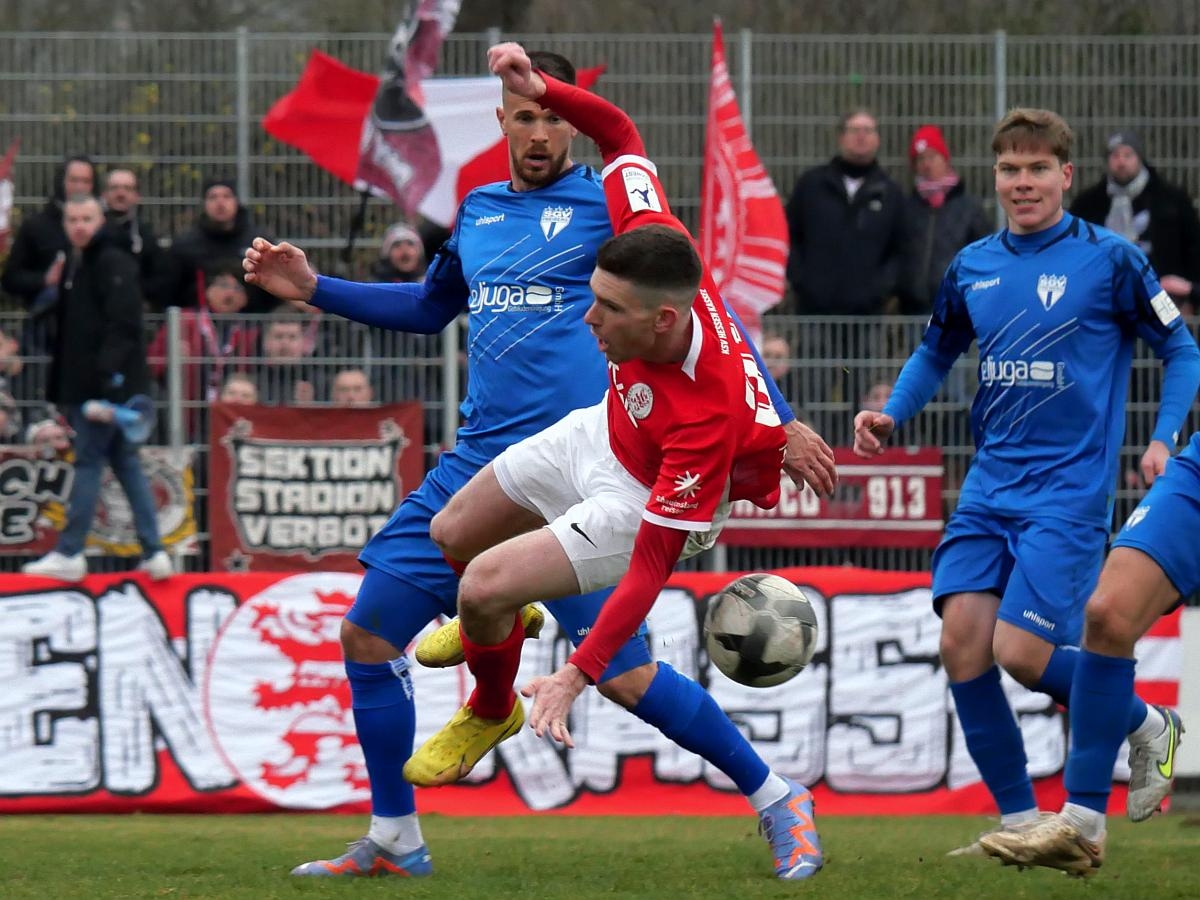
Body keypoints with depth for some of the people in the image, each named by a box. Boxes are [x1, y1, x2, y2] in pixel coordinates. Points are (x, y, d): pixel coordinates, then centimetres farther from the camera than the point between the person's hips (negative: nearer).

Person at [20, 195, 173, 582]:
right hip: (84, 387, 10)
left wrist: (107, 375, -28)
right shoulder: (74, 266, 18)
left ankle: (69, 553, -1)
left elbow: (123, 326, -20)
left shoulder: (114, 264, -11)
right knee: (126, 462, 7)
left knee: (88, 460, -5)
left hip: (110, 385, -10)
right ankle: (153, 552, 7)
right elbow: (66, 330, 23)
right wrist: (59, 388, 20)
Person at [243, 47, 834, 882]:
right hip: (481, 461, 6)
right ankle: (395, 840, 16)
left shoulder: (608, 202, -3)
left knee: (620, 672, -13)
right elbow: (431, 307, 33)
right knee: (369, 631, 3)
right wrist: (313, 289, 26)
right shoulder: (478, 211, 15)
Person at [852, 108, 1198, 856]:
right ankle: (1020, 820, 4)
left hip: (1070, 491, -5)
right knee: (962, 639, -9)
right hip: (991, 484, 5)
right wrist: (890, 416, 6)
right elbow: (936, 354, 24)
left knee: (1022, 651, -15)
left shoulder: (1109, 260, -6)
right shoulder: (973, 268, 8)